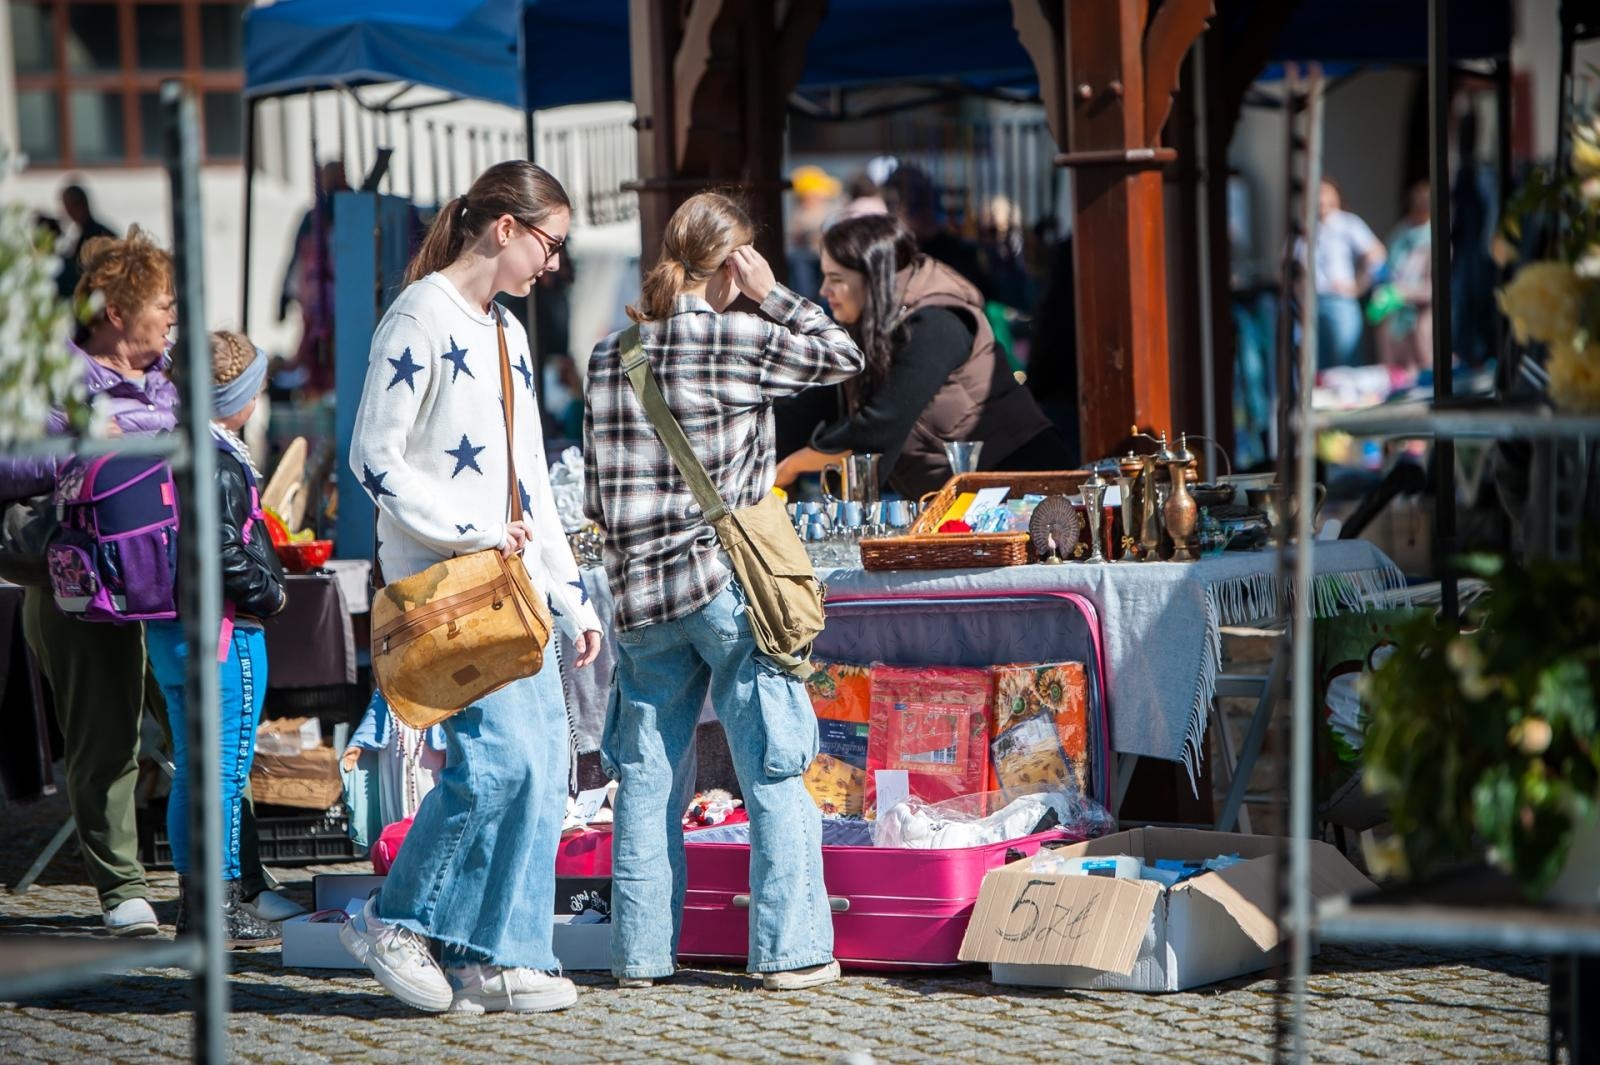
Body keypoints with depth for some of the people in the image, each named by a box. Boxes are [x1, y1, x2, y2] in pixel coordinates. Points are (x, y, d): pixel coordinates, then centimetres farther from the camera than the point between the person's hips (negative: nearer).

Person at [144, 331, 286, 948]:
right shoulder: (217, 462, -17)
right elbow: (223, 551, -23)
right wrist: (270, 593, -8)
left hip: (171, 629, 9)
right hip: (223, 631, -9)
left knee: (191, 769, 14)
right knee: (226, 766, -4)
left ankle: (193, 904, 19)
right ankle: (219, 906, -2)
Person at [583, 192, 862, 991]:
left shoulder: (609, 357, 7)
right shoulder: (735, 341, -8)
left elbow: (595, 494, 10)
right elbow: (844, 356, 5)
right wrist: (771, 295, 6)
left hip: (640, 594, 5)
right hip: (728, 584, -5)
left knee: (648, 775, 10)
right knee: (774, 774, 2)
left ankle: (641, 952, 11)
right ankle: (789, 951, 3)